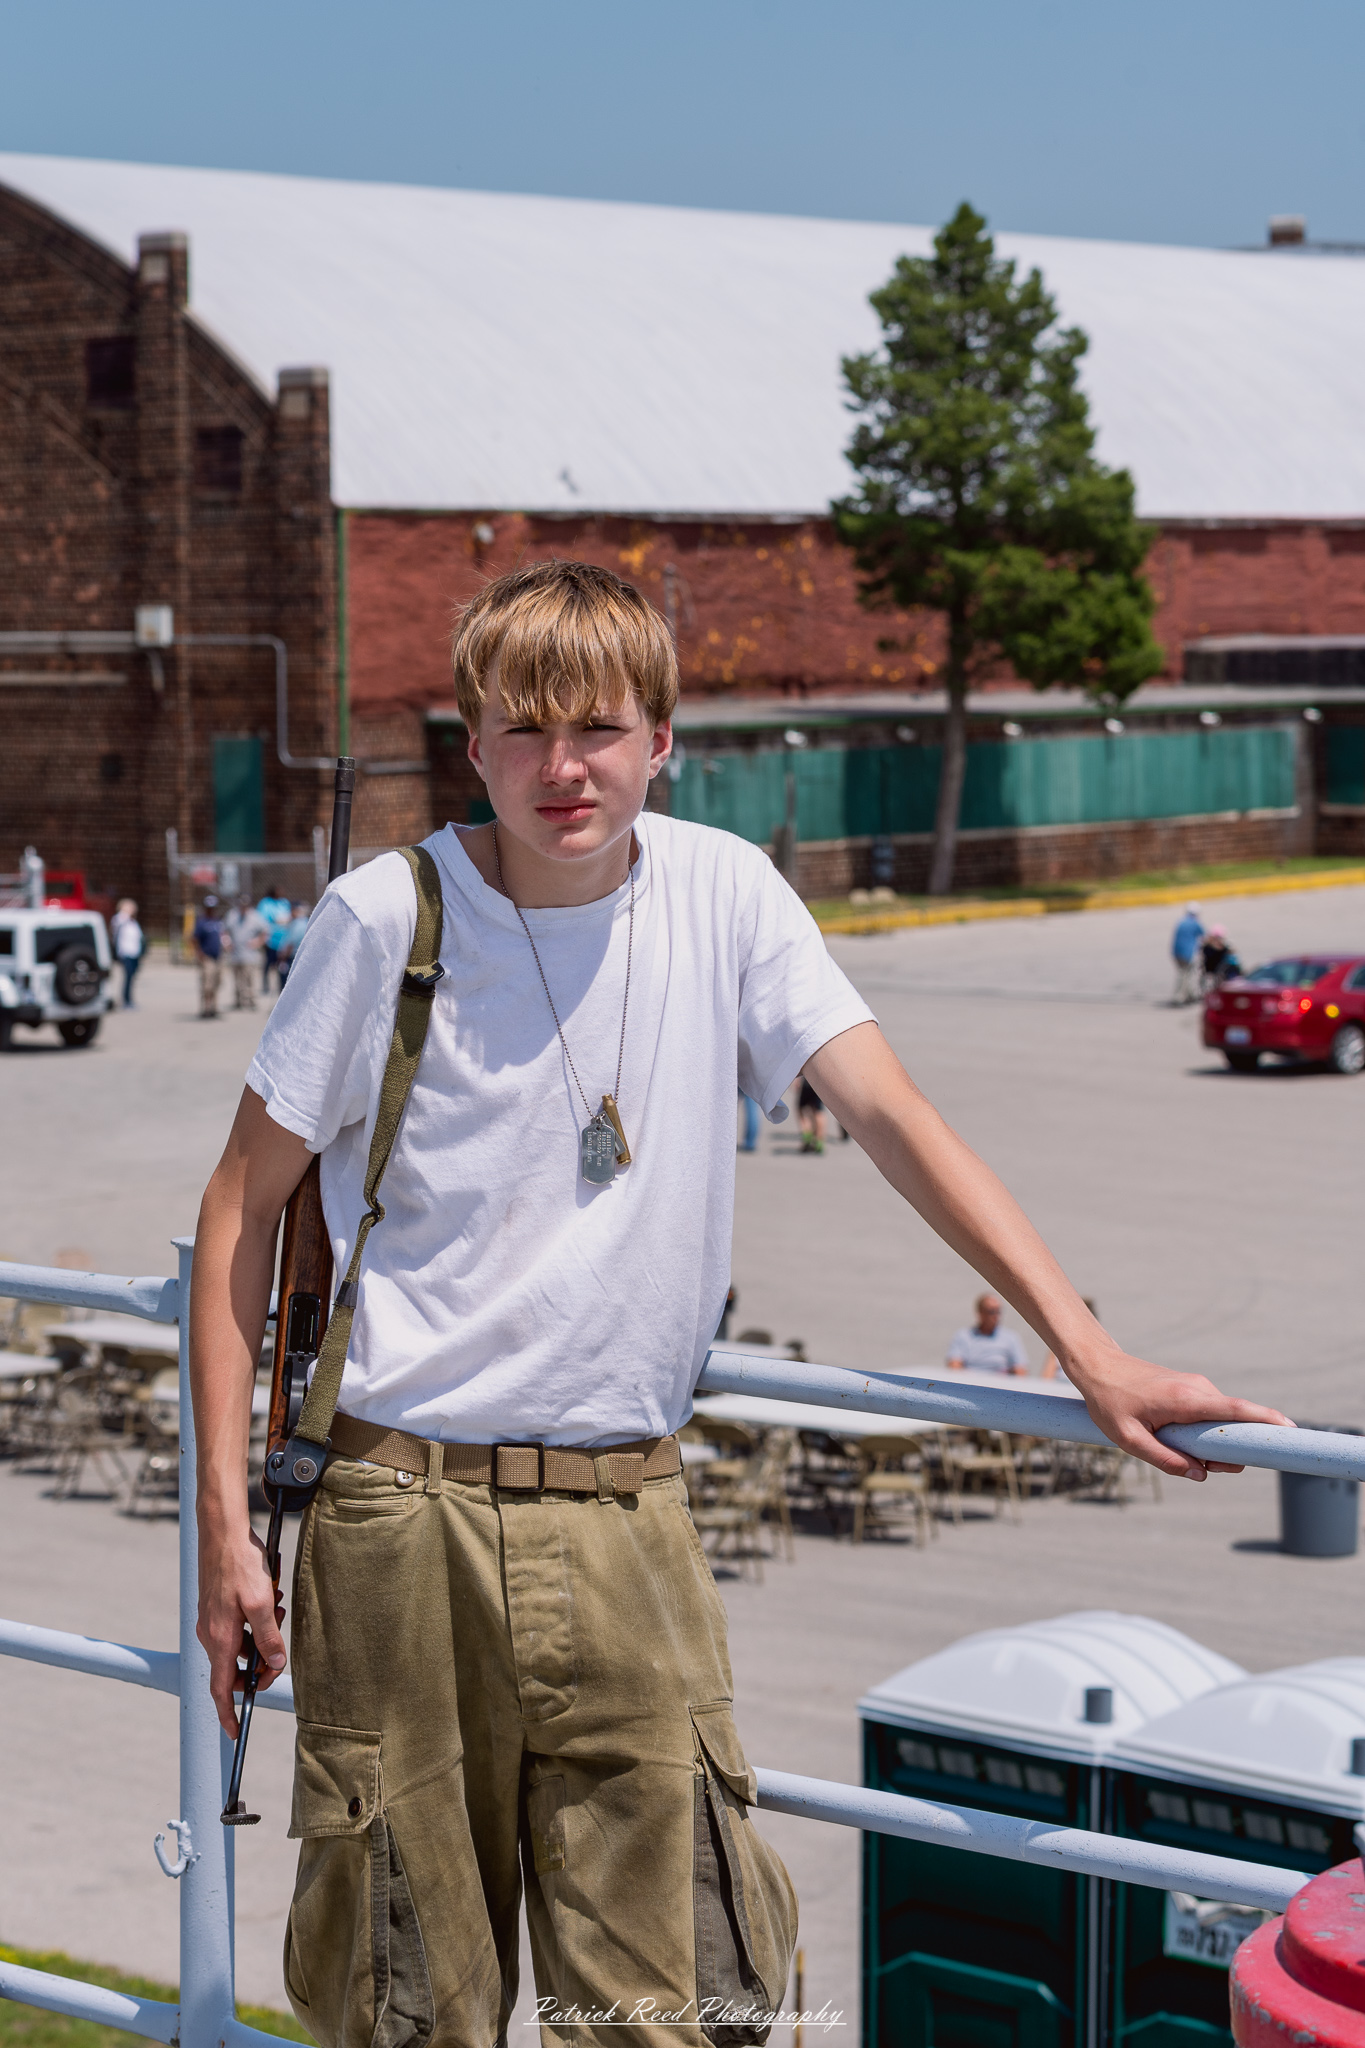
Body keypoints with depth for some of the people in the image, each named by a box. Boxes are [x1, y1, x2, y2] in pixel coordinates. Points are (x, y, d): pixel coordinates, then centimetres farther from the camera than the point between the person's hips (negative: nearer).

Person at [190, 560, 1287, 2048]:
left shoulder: (721, 895, 1)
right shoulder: (388, 920, -5)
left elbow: (889, 1116, -2)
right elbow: (244, 1207, 1)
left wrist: (1090, 1353, -13)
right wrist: (225, 1519, -3)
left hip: (626, 1513, 2)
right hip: (408, 1516, -2)